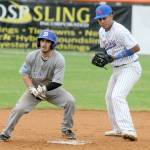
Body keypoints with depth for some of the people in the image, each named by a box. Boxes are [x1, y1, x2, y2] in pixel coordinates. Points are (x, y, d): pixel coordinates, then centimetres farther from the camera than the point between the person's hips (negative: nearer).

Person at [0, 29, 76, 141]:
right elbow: (25, 74, -7)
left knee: (70, 101, -22)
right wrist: (32, 89, -21)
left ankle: (66, 130, -2)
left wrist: (44, 89, -34)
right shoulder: (32, 56, -15)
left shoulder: (59, 59, -22)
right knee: (19, 109, -16)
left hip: (52, 89, -1)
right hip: (34, 88, 1)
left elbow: (57, 82, -23)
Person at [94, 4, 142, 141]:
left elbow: (136, 48, -23)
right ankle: (118, 129, 34)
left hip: (130, 67, -10)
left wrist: (116, 56, -24)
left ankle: (129, 130, -36)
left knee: (117, 96, -26)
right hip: (117, 69, 10)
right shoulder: (102, 32, 6)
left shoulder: (120, 31, -22)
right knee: (109, 97, 20)